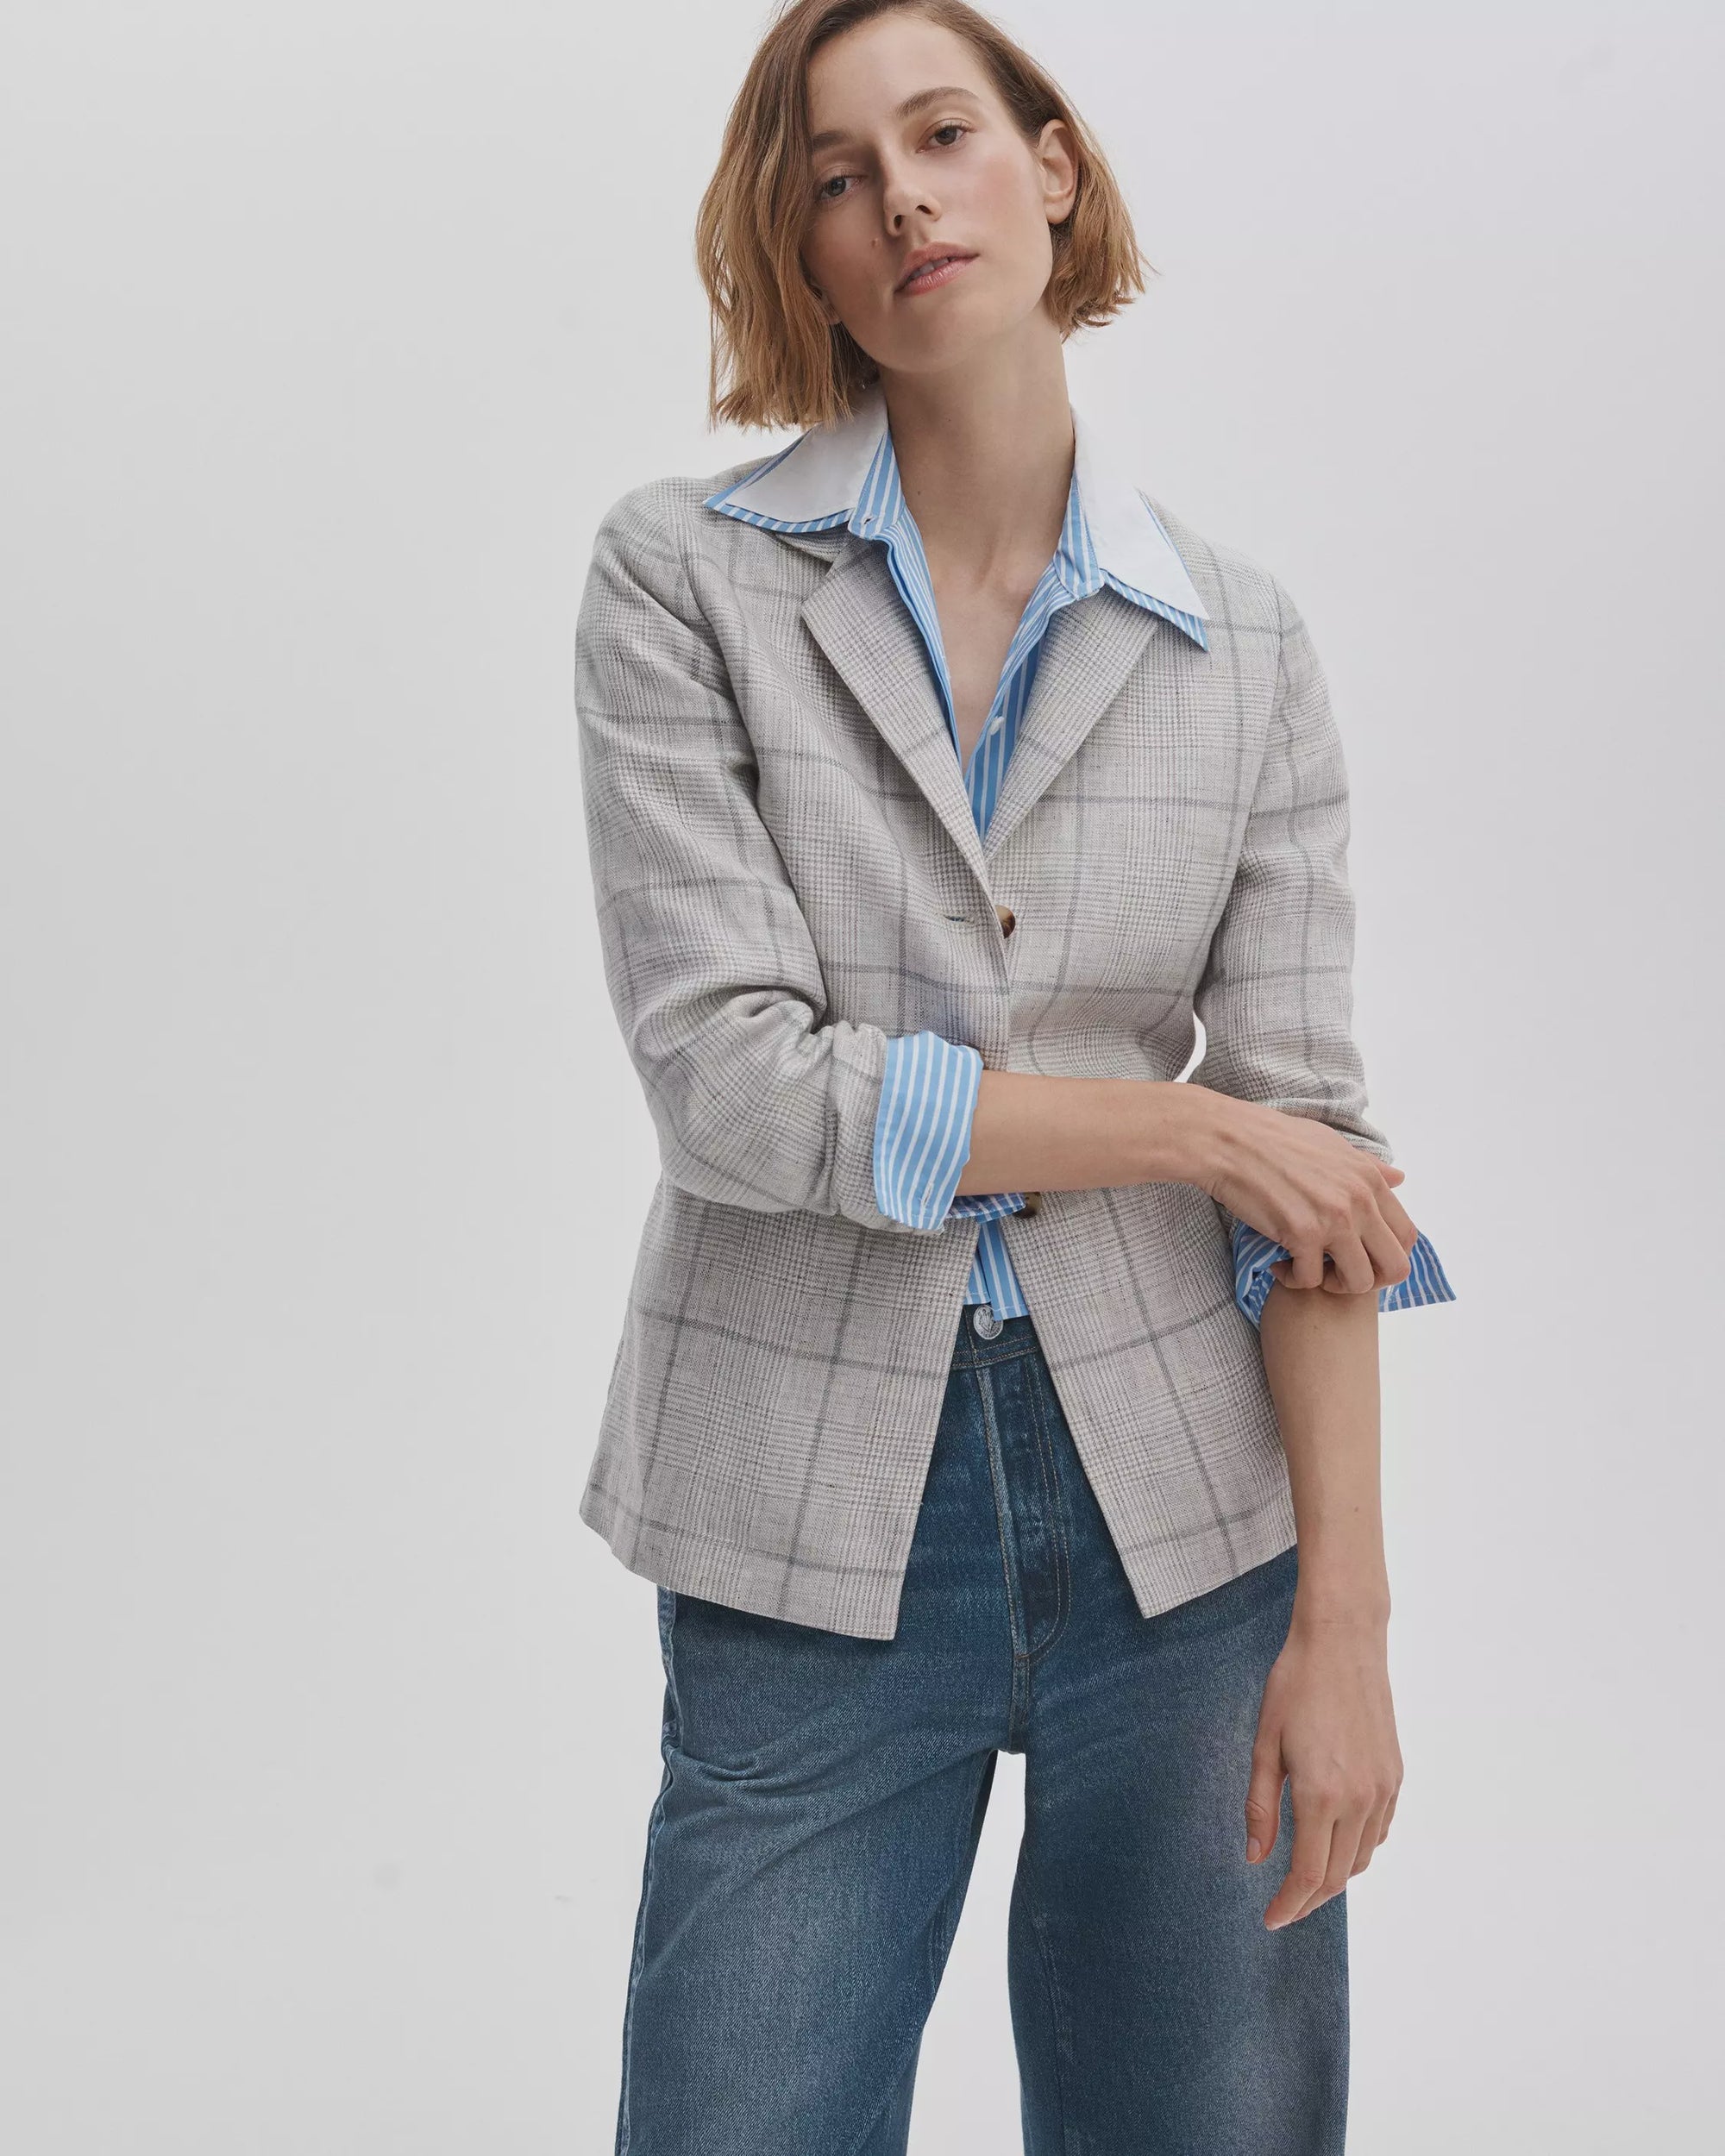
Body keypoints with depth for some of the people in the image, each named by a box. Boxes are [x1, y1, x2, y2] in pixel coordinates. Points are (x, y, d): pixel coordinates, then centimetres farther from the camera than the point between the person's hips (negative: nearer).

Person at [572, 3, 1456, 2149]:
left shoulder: (1244, 646, 3)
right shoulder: (684, 576, -3)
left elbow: (1308, 1140, -2)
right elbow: (730, 1080, -12)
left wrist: (1345, 1619, -8)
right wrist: (1178, 1125, -8)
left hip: (1184, 1525, 2)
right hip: (818, 1553, -1)